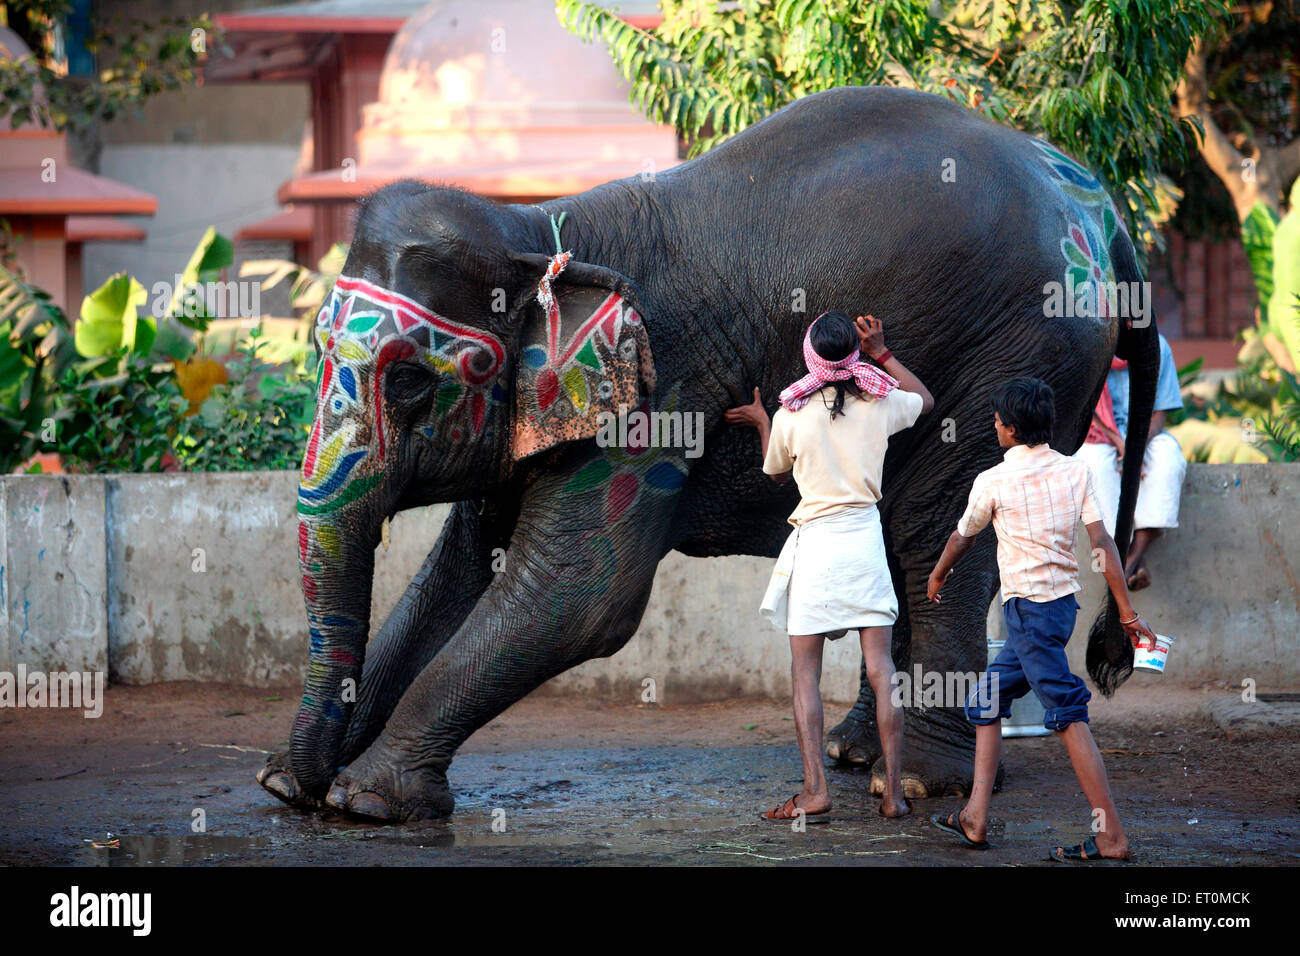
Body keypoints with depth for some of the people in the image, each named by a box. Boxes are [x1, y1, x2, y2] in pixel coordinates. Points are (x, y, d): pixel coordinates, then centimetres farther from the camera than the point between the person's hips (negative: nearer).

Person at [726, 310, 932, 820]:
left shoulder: (791, 414, -7)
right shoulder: (880, 404, -1)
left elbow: (776, 471, 13)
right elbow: (925, 399, 22)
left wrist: (760, 422, 27)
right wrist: (882, 354, 23)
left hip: (815, 541, -2)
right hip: (865, 535, 2)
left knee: (805, 673, 2)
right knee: (881, 670, 3)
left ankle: (814, 790, -6)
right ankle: (894, 791, 1)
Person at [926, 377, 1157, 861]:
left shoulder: (992, 481, -7)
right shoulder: (1076, 471, 4)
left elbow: (962, 537, 10)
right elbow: (1102, 541, -3)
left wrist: (936, 577, 30)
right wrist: (1127, 612, -3)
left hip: (1029, 606, -7)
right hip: (1064, 600, 7)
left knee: (1068, 715, -10)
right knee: (986, 700, 18)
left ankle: (1111, 835, -14)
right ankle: (974, 819, 18)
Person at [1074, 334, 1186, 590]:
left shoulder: (1157, 347, 2)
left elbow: (1160, 411, 1)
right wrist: (1119, 443, -20)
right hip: (1098, 435, -2)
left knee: (1169, 460, -32)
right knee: (1100, 465, -37)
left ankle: (1137, 552, -35)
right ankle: (1135, 558, -34)